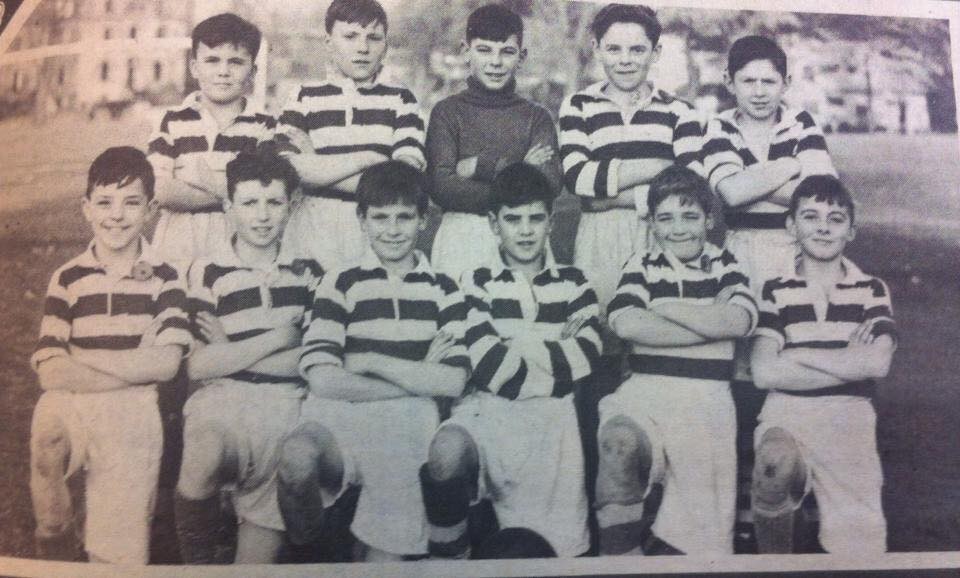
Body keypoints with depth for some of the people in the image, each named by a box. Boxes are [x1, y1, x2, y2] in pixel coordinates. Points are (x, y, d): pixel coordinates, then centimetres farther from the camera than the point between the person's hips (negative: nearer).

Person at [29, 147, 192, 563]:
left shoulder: (164, 279, 4)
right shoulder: (67, 279, 6)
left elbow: (167, 364, -8)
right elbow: (50, 372, -4)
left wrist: (79, 362, -7)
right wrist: (135, 365, -11)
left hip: (133, 411, -1)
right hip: (70, 406, 1)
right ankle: (55, 543, -5)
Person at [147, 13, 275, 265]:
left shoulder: (265, 126, 3)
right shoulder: (173, 122, 5)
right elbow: (159, 190, -6)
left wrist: (206, 177, -11)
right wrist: (232, 193, -11)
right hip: (180, 245, 1)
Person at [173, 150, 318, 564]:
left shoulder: (309, 275, 13)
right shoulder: (207, 271, 7)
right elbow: (197, 365, -1)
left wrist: (231, 353, 0)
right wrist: (280, 337, -2)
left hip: (286, 404, 2)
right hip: (222, 399, -1)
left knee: (265, 522, -8)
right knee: (203, 463, -30)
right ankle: (199, 563, -5)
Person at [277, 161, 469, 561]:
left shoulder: (444, 291, 13)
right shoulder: (341, 283, 8)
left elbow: (453, 383, 1)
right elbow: (323, 380, -5)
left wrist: (370, 362, -3)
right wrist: (417, 378, -3)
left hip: (407, 423, 1)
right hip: (339, 414, 0)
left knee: (386, 556, -20)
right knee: (296, 457, -33)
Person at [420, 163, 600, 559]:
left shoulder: (573, 283, 18)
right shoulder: (478, 282, 13)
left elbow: (586, 360, 2)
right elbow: (488, 367, -2)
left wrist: (519, 348, 0)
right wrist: (556, 350, -1)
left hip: (553, 412, 1)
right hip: (490, 406, 0)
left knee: (552, 545, -18)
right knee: (445, 452, -33)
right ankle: (448, 563, -11)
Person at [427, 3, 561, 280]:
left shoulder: (537, 117, 10)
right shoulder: (447, 111, 6)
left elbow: (549, 185, -5)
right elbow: (441, 188, -8)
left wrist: (483, 167, -9)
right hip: (460, 235, -1)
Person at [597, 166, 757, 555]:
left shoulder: (726, 266, 16)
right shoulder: (641, 266, 14)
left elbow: (737, 322, -3)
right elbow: (625, 324, -6)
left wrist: (663, 307, 0)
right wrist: (712, 322, -3)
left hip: (706, 395, 1)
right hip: (645, 389, -1)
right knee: (618, 443, -33)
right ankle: (621, 556, -19)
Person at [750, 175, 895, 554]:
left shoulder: (871, 290, 13)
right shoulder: (775, 291, 8)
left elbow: (878, 364, -4)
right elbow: (764, 374, -6)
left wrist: (796, 356, -4)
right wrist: (849, 362, -2)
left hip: (850, 415, 1)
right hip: (787, 413, -1)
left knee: (858, 546, -16)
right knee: (776, 463, -34)